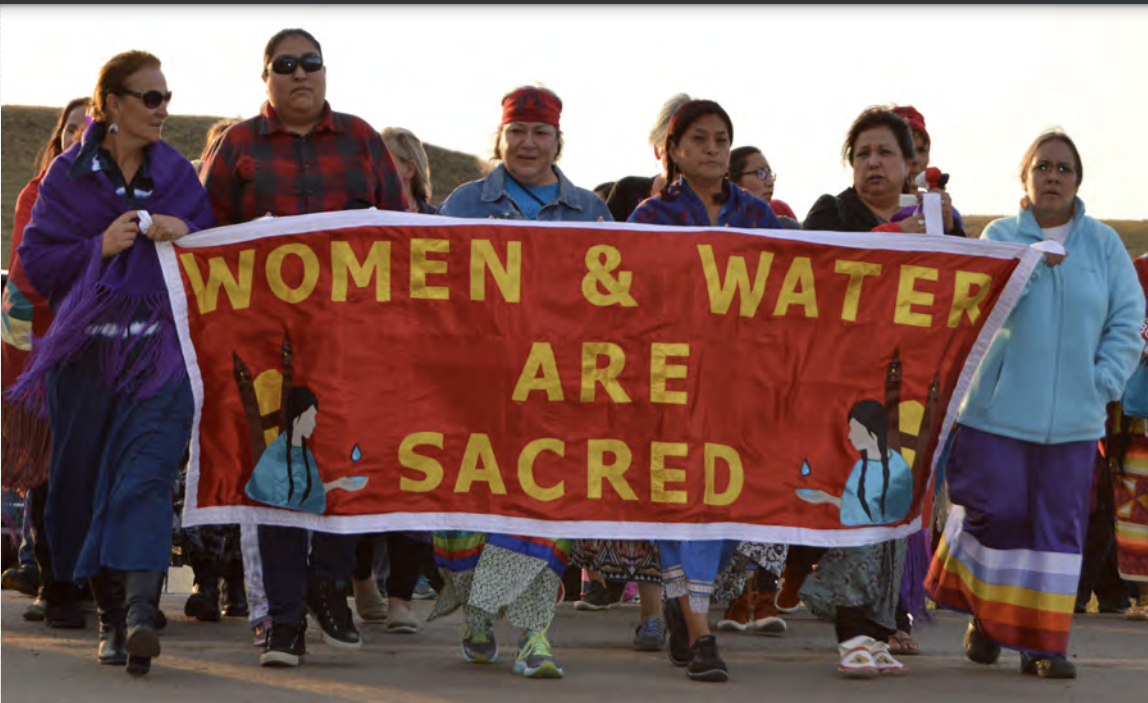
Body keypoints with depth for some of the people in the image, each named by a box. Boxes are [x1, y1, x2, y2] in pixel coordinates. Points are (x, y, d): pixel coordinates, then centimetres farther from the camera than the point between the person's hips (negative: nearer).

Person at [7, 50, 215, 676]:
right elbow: (35, 259, 3)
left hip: (159, 348, 0)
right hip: (86, 351, 0)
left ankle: (141, 608, -31)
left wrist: (182, 236, -9)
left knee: (147, 469, -17)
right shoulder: (69, 175, 6)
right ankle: (111, 616, 14)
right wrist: (100, 247, -11)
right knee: (88, 481, 2)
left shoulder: (177, 174, 12)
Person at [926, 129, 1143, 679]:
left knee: (1059, 525, 1)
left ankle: (1041, 642, 9)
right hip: (999, 408, -1)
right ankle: (985, 612, 22)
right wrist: (1027, 264, -21)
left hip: (1072, 417, 2)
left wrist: (1103, 382, -5)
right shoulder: (1000, 236, 5)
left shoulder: (1103, 243, 7)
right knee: (996, 513, -4)